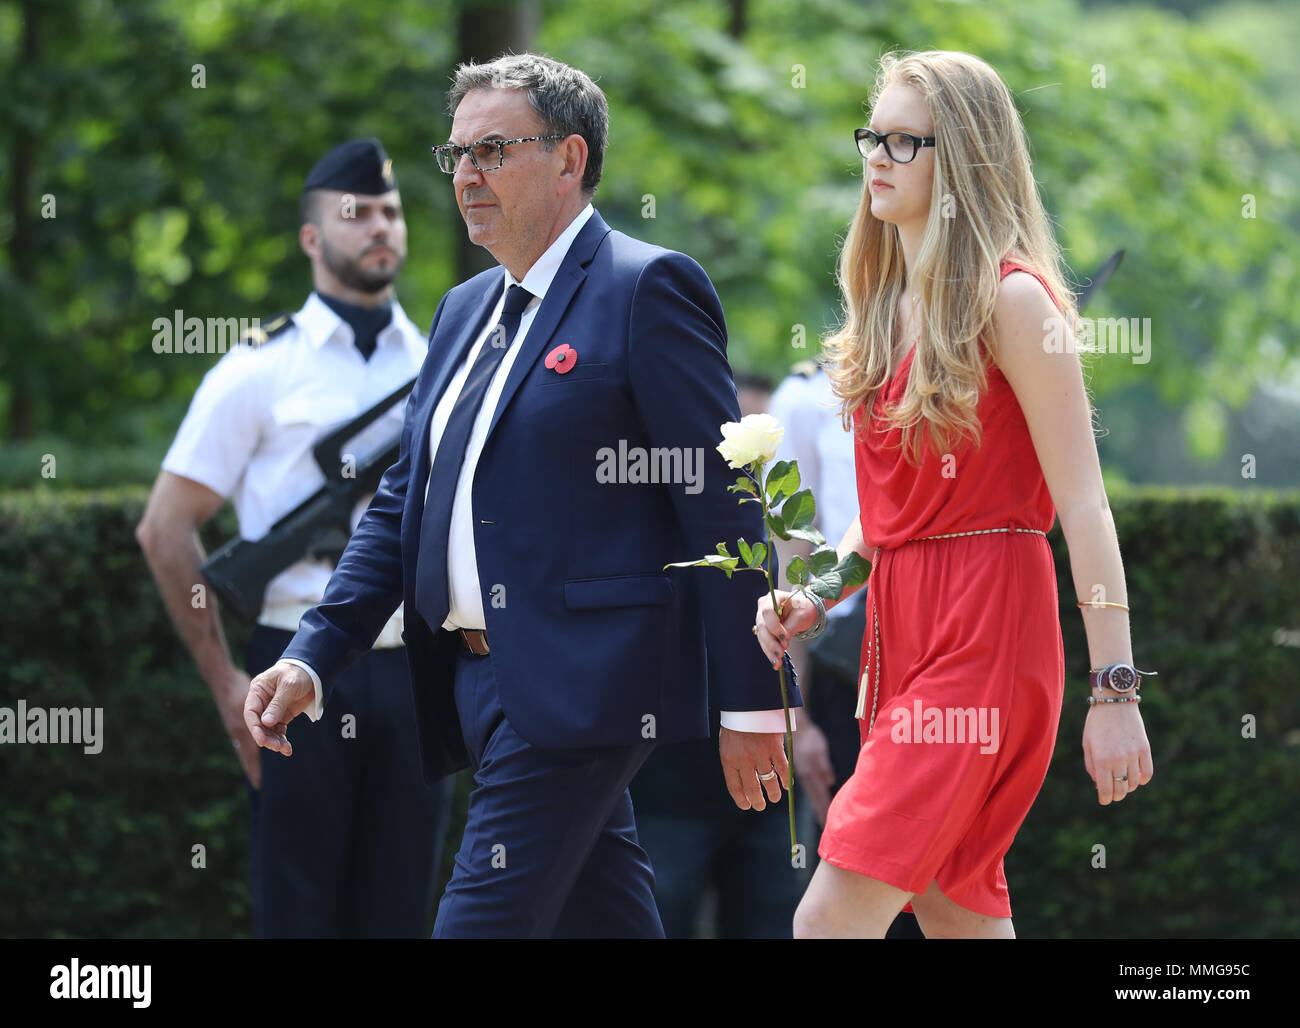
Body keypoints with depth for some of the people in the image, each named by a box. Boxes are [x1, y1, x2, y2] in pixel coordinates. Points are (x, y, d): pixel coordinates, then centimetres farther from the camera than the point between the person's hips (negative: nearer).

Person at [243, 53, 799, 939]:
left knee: (481, 920, -13)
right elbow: (403, 503, 19)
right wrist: (312, 658, 6)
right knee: (605, 917, 11)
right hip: (480, 682, 8)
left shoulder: (647, 289, -7)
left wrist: (750, 703, -13)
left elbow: (720, 503, -10)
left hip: (580, 684, -8)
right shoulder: (466, 309, 18)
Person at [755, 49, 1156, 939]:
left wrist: (1115, 692, -17)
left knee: (832, 919, -15)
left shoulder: (1010, 300, -10)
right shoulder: (889, 303, 14)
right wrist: (815, 597, 4)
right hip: (900, 627, 9)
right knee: (956, 908, 12)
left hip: (985, 634, -9)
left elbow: (1083, 505, -13)